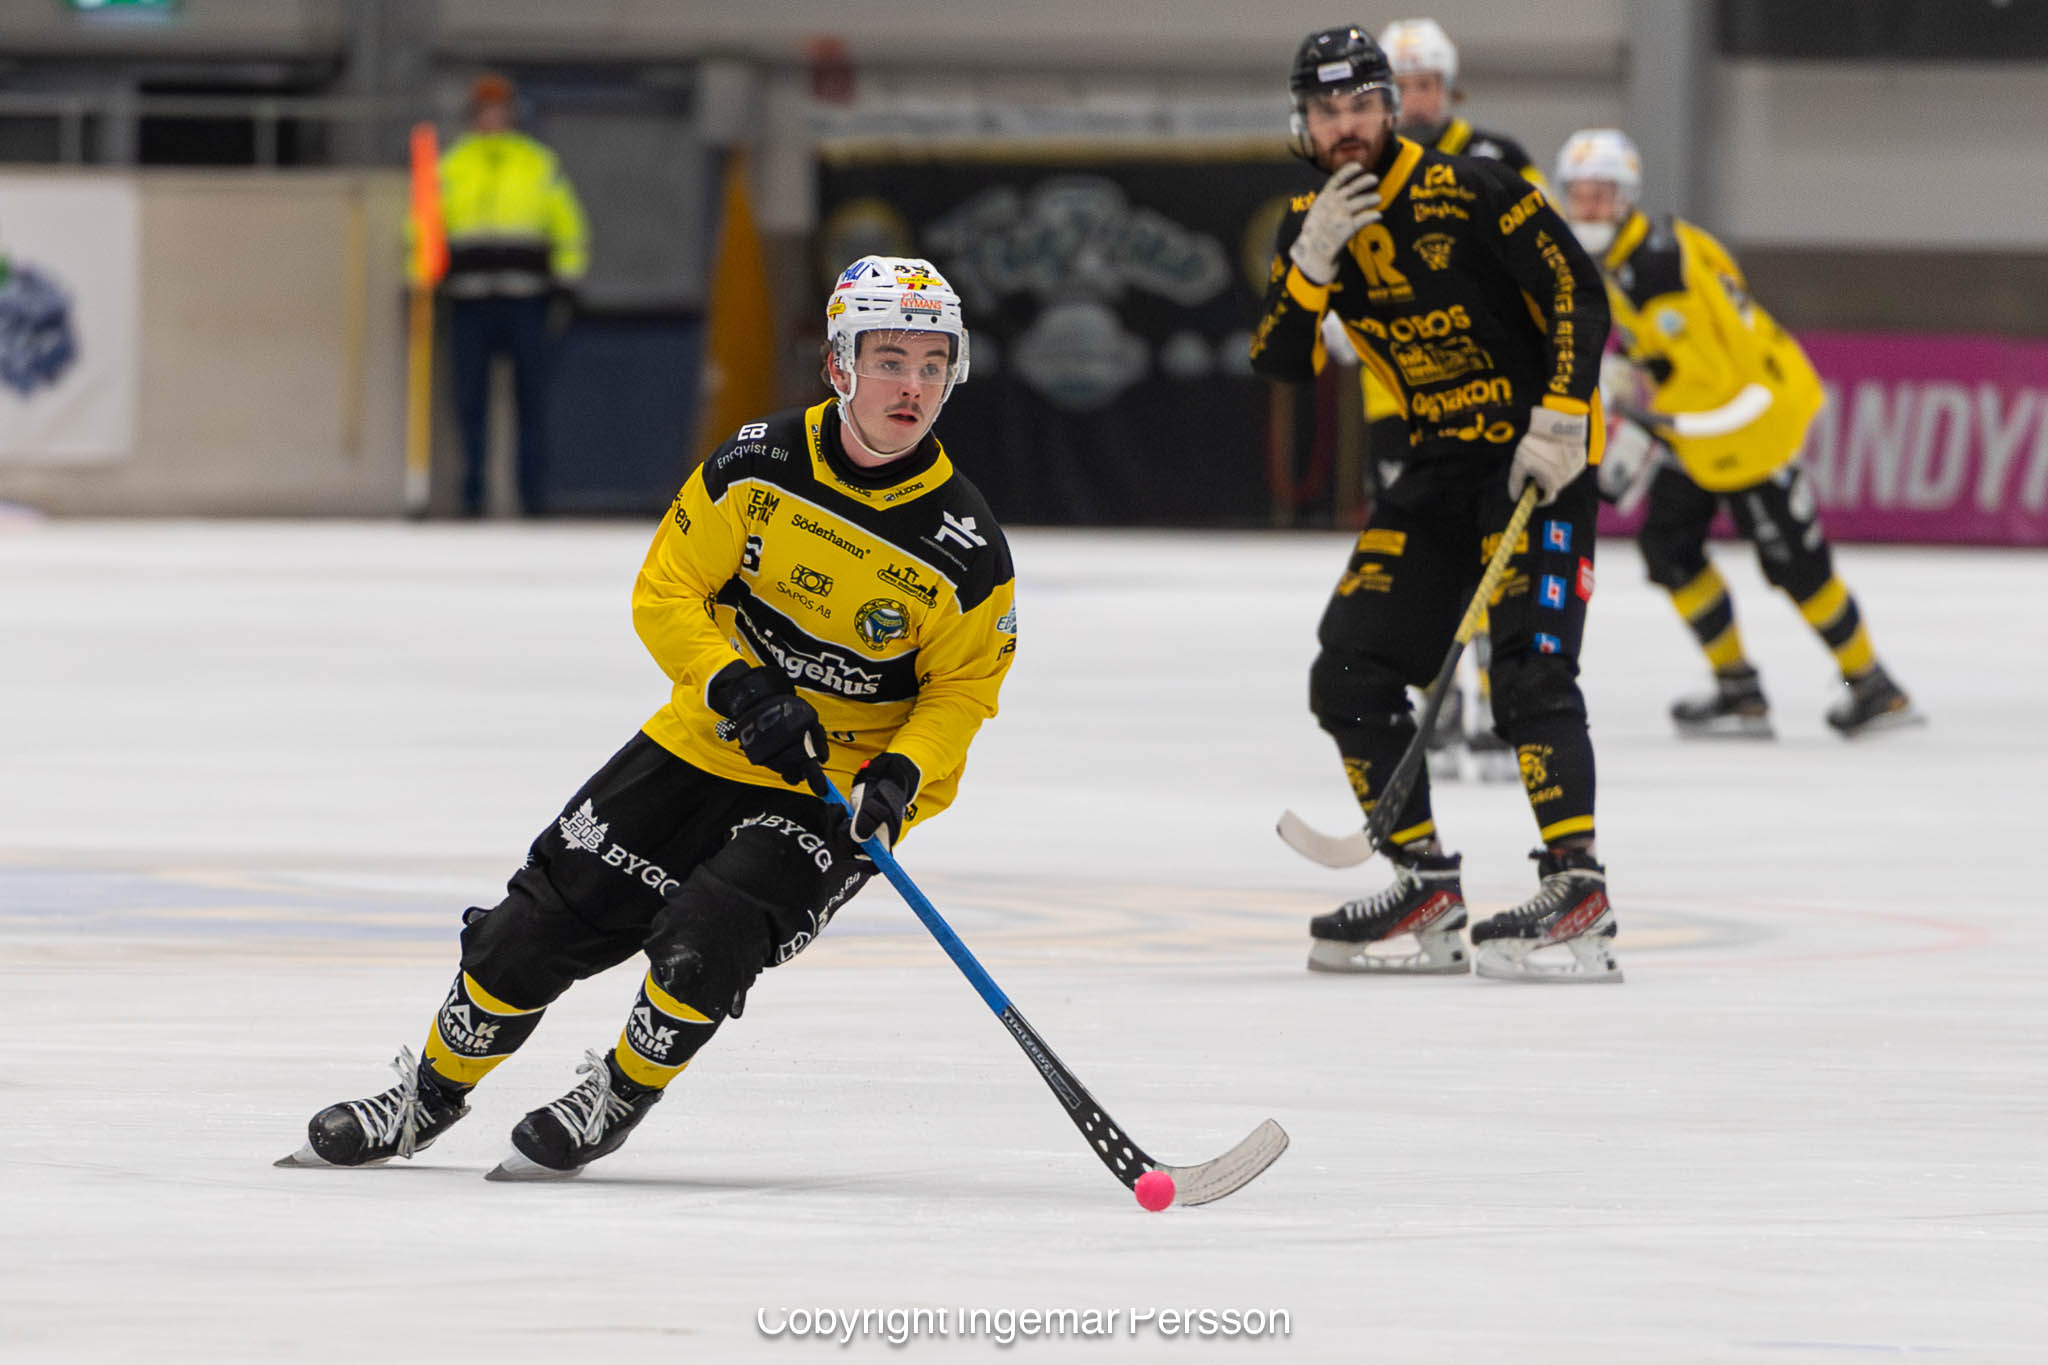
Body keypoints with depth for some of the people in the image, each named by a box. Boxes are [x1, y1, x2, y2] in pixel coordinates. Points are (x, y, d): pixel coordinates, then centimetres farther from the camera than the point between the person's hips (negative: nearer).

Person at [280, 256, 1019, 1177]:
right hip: (705, 745, 3)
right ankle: (427, 1098, 28)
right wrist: (740, 690, -22)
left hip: (833, 794, -3)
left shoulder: (965, 548, -15)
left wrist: (902, 779, -21)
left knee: (699, 944, -25)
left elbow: (962, 688, -4)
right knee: (536, 927, 3)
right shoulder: (758, 466, -11)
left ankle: (613, 1102, 4)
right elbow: (665, 593, -6)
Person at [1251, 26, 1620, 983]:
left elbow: (1580, 296, -15)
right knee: (1350, 676, 1)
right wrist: (1313, 264, -18)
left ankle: (1577, 892, -26)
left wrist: (1559, 422, -23)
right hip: (1438, 464, 7)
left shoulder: (1469, 192, -14)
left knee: (1528, 666, -22)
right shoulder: (1311, 226, 5)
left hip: (1538, 453, -7)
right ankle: (1426, 891, 8)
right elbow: (1280, 365, -2)